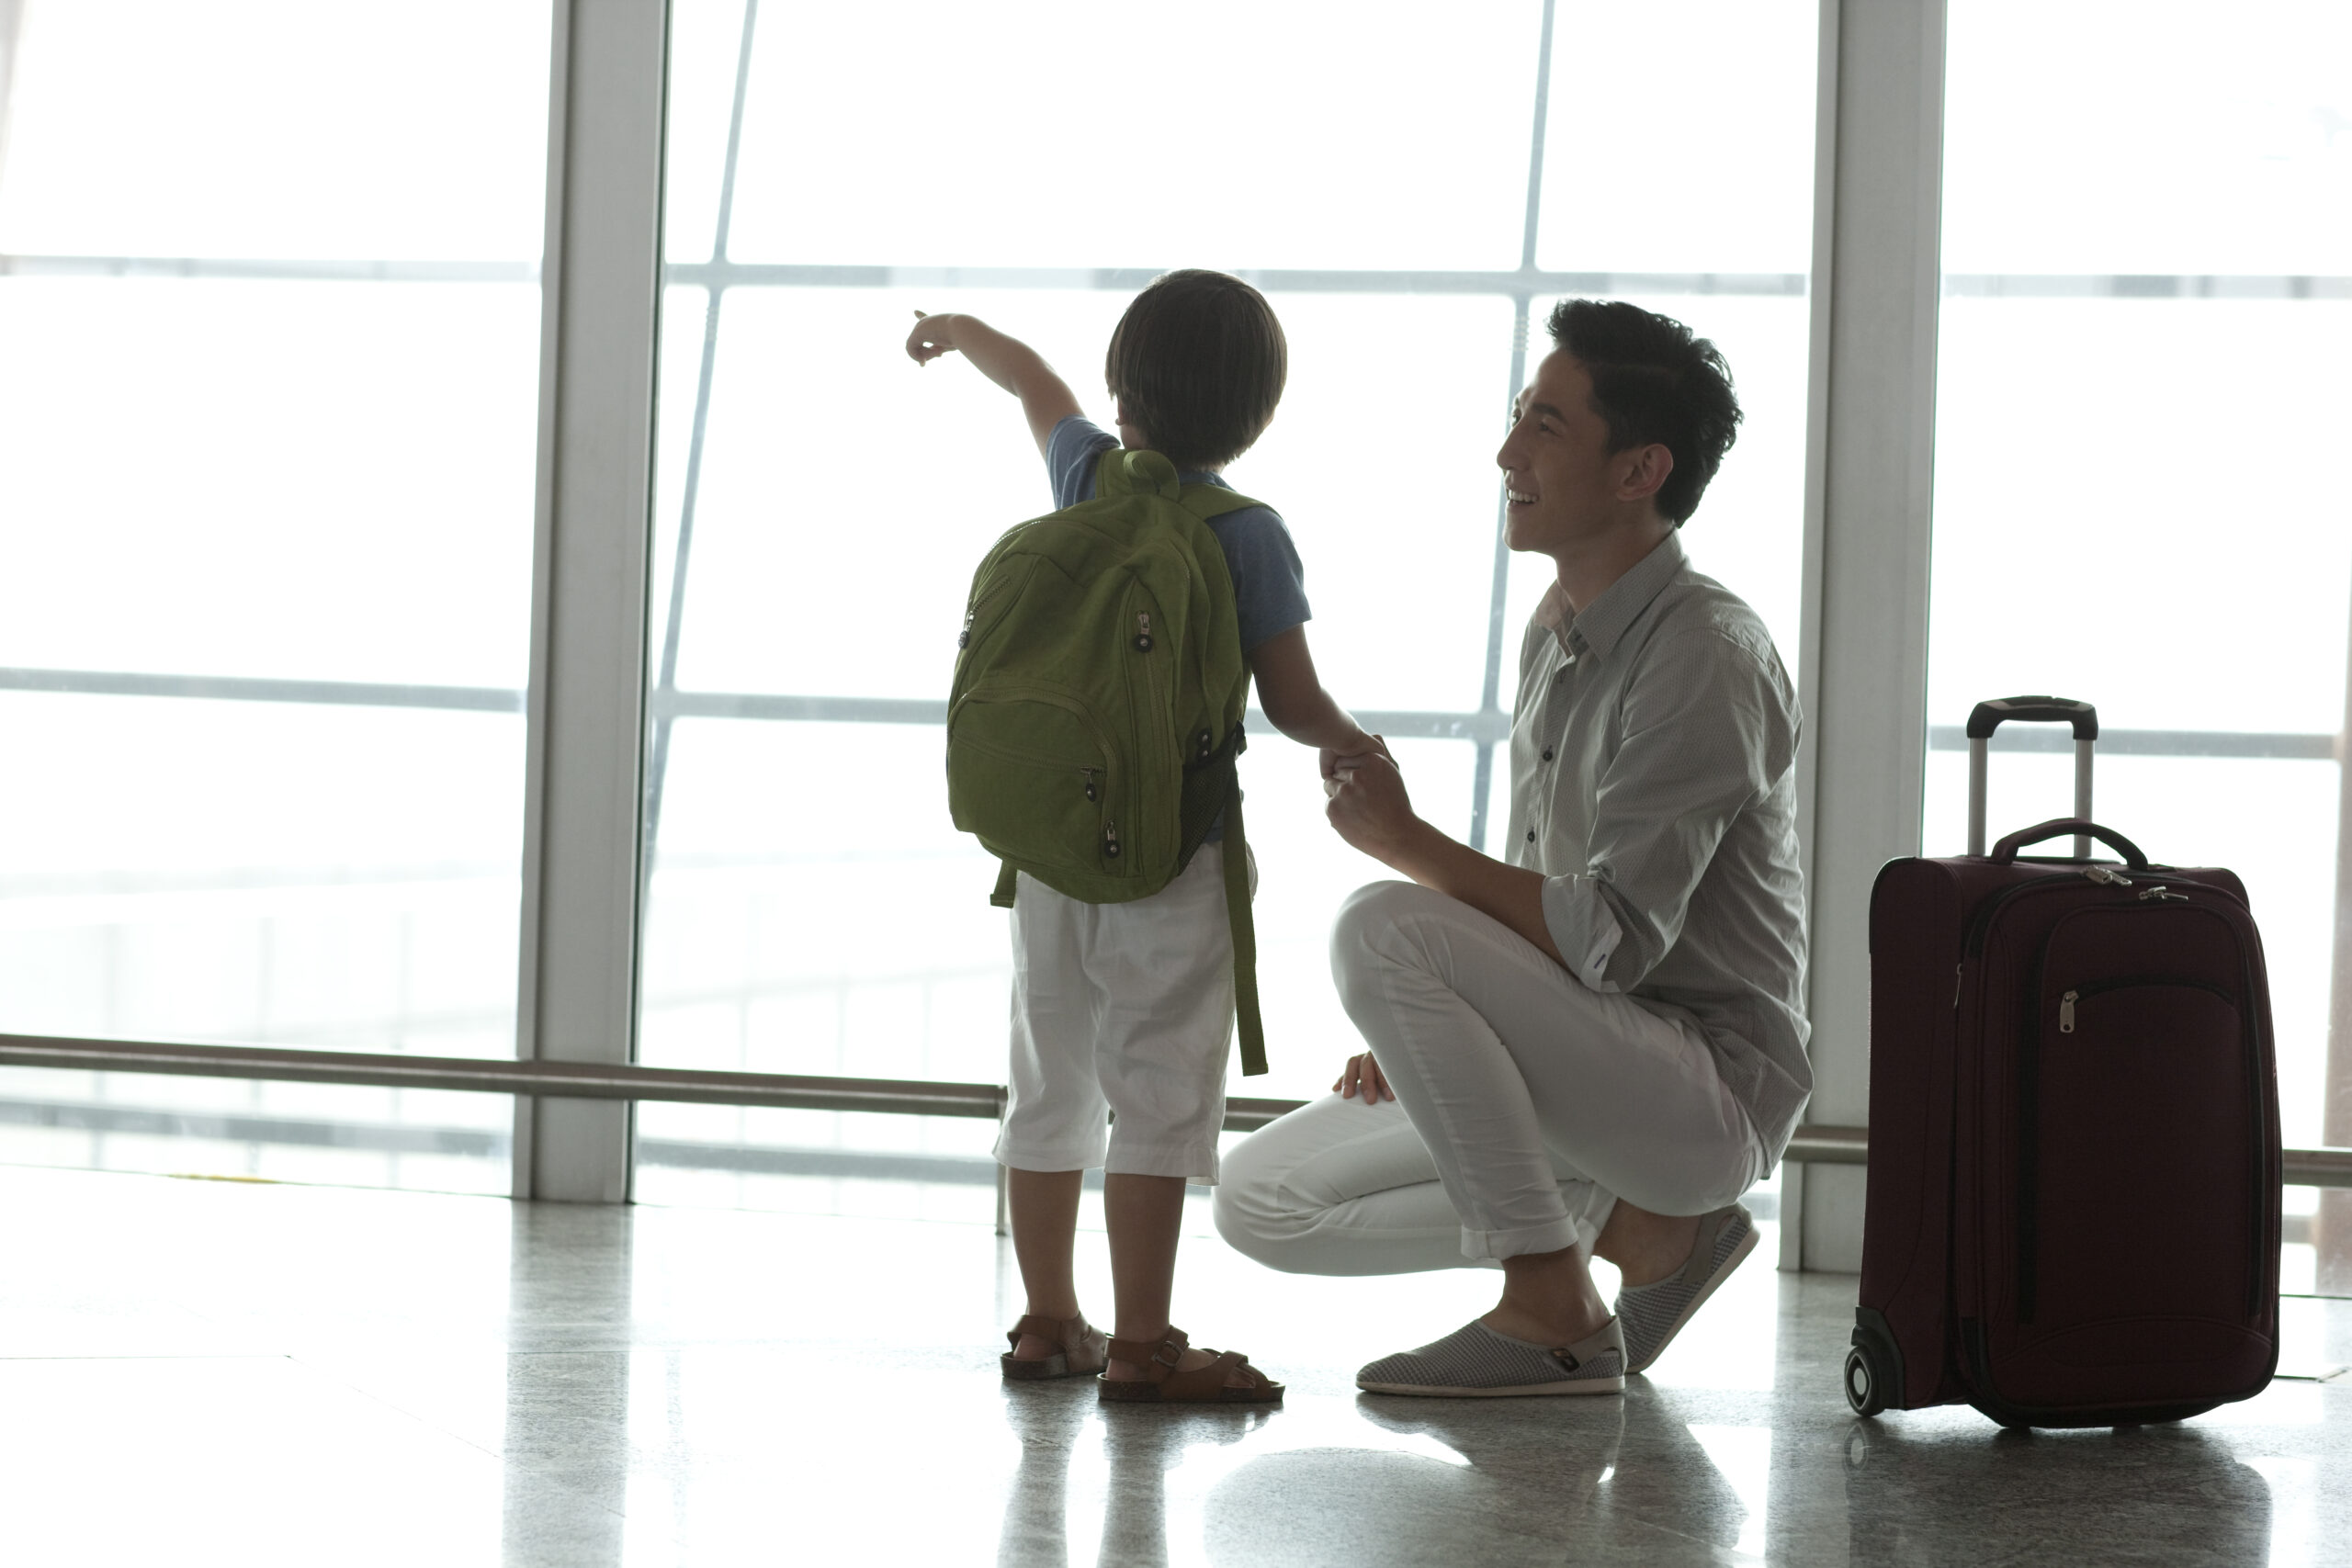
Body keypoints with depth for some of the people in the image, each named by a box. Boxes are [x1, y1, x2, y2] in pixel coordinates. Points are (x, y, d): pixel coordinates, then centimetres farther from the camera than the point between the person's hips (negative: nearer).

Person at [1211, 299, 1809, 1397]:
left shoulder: (1703, 656, -18)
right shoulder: (1559, 628, 12)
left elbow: (1611, 937, -25)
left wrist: (1408, 844, -16)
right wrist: (1421, 1037, 6)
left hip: (1711, 1089, -9)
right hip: (1590, 1070, 9)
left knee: (1381, 929, -27)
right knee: (1260, 1201, 2)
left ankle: (1553, 1315, -18)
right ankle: (1644, 1228, 8)